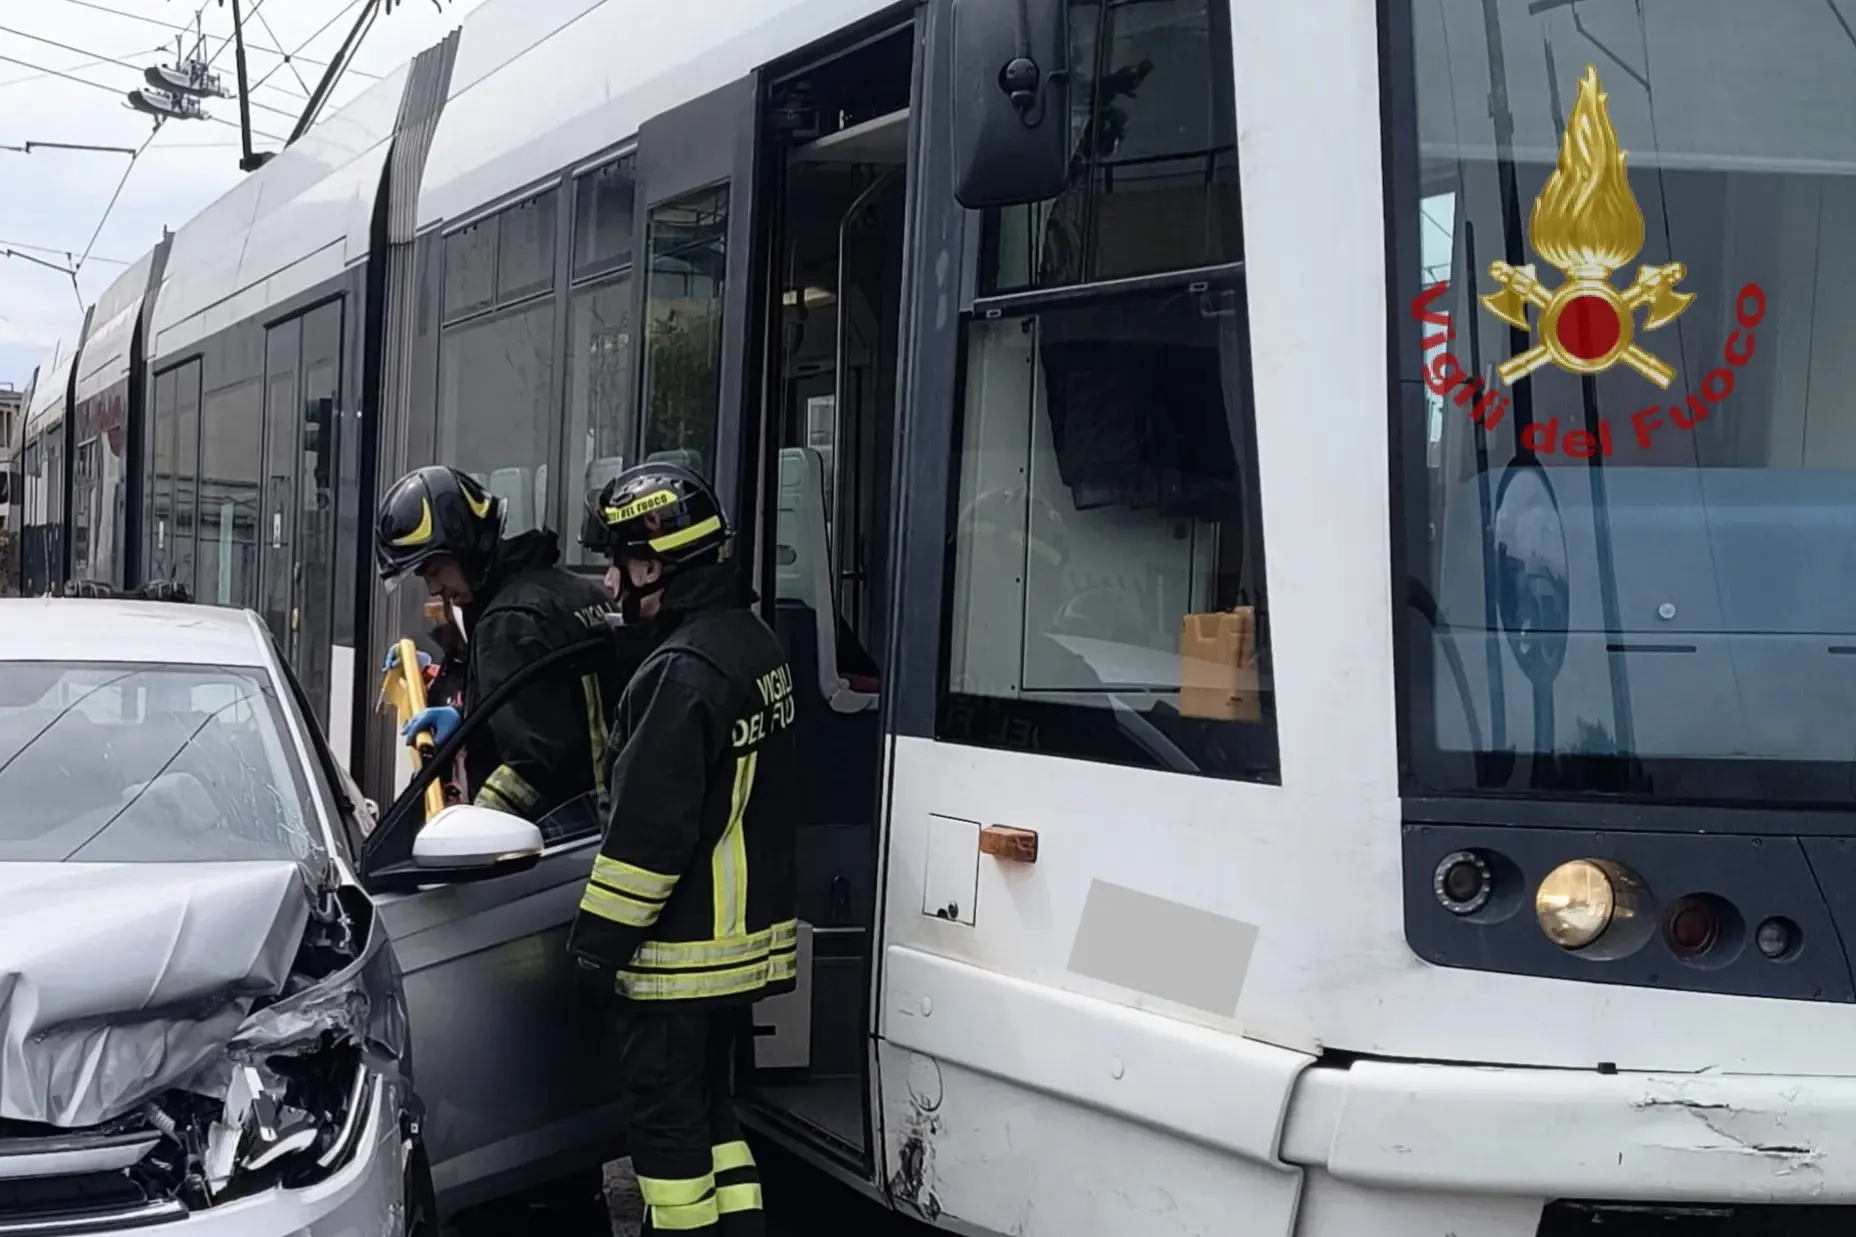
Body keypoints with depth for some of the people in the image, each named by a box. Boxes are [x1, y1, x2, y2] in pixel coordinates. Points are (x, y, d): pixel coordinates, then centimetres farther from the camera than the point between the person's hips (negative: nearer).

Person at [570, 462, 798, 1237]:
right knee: (710, 1104, 18)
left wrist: (599, 939, -14)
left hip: (683, 948, -9)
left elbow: (650, 828, -23)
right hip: (745, 937, 9)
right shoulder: (753, 643, 9)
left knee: (667, 1116, 1)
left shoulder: (683, 669, -22)